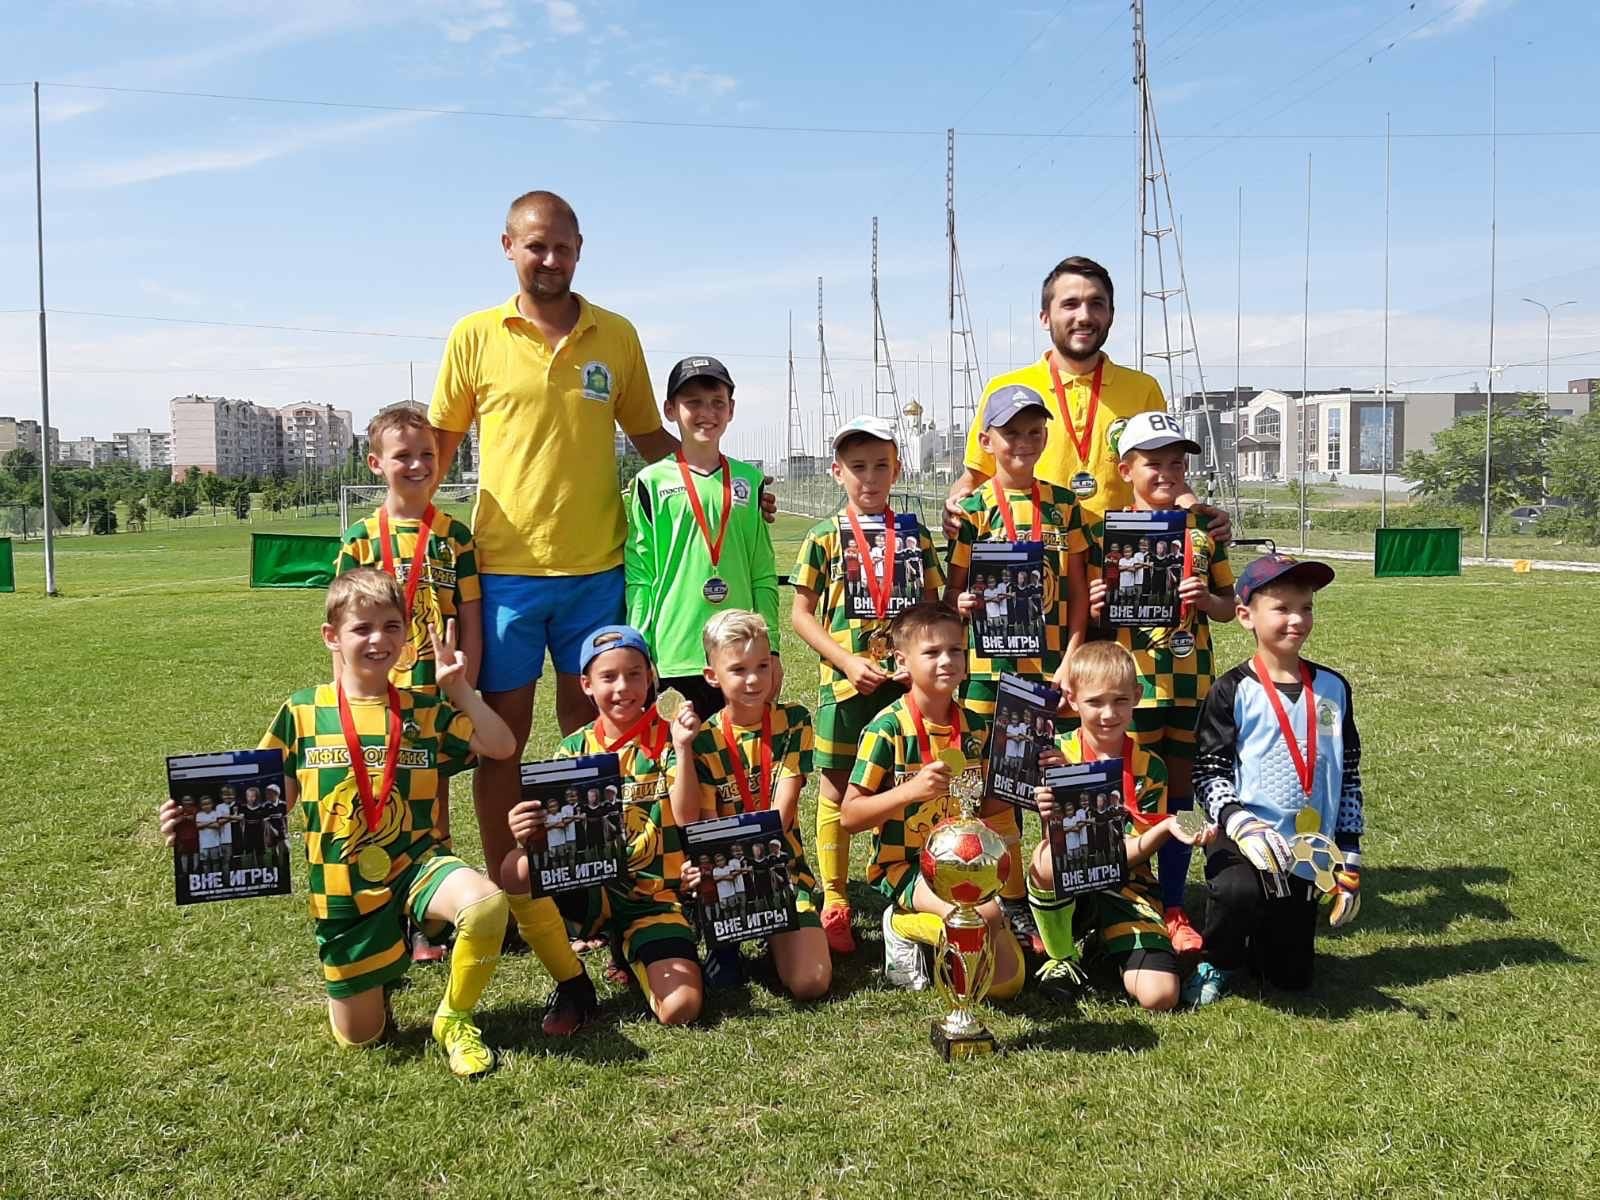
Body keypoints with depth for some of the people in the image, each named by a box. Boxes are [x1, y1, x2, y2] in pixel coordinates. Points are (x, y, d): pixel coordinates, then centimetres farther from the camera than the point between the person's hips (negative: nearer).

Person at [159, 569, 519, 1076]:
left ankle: (454, 1019, -7)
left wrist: (459, 688, -14)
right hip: (343, 887, 1)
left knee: (487, 903, -34)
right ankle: (377, 976, 42)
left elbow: (502, 747, -5)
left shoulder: (425, 710, 1)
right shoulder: (302, 713, -1)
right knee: (359, 1037, 5)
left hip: (416, 863, 0)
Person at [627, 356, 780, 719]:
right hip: (672, 656, -3)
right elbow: (638, 575, 0)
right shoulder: (653, 482, 0)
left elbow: (764, 573, 10)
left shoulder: (749, 480, 9)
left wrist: (769, 648, 6)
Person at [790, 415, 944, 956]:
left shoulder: (914, 534, 6)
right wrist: (848, 661, -12)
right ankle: (834, 905, 17)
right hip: (845, 684, -2)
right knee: (836, 790, 6)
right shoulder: (824, 537, -1)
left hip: (907, 682, 2)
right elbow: (800, 613, -1)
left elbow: (932, 607, 9)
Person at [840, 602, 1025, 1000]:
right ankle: (903, 929, -3)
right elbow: (849, 817, -15)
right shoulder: (887, 728, -14)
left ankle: (920, 926, 15)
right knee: (984, 916, -31)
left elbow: (984, 807, 13)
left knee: (1006, 982, -3)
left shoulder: (975, 727, 4)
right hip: (904, 867, -5)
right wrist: (910, 790, -29)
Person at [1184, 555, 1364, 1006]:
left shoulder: (1332, 688, 6)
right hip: (1244, 839, -4)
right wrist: (1240, 823, -25)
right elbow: (1208, 771, -7)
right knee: (1242, 890, -37)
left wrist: (1349, 856, 8)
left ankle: (1253, 938, 37)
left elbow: (1348, 775, 11)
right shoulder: (1234, 691, -7)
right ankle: (1217, 962, -4)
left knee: (1290, 976, 3)